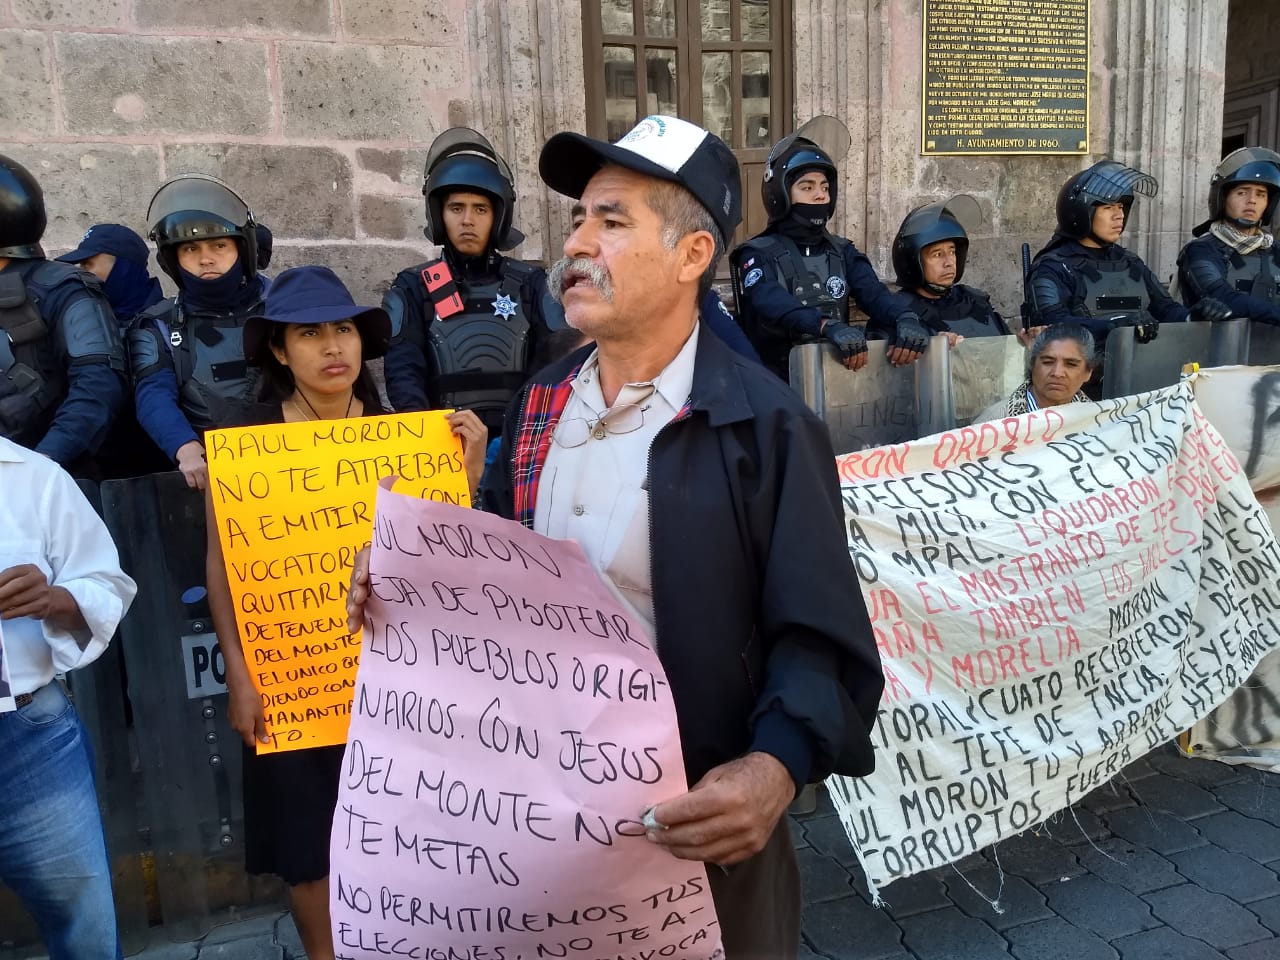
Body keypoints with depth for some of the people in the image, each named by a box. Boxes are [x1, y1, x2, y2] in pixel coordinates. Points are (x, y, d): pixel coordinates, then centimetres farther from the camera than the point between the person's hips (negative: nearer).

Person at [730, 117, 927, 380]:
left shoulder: (842, 252, 15)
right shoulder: (758, 255, 0)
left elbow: (874, 293, -2)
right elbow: (773, 305, -20)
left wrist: (904, 317, -25)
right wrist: (828, 326, -38)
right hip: (779, 378, -4)